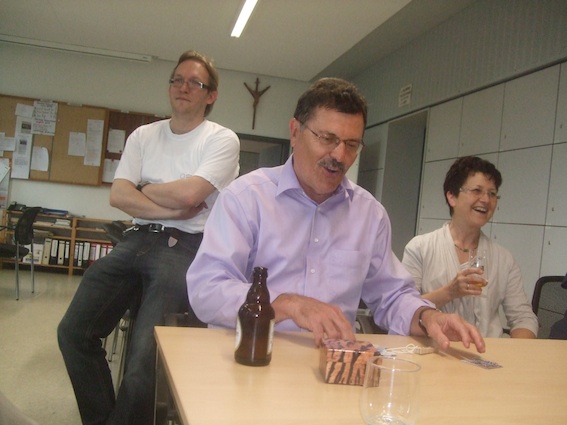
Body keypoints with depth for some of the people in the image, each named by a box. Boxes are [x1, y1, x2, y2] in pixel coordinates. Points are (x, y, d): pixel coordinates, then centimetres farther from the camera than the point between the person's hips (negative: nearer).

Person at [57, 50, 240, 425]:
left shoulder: (223, 140, 0)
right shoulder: (144, 135, 15)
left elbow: (188, 194, -15)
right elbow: (118, 196, 2)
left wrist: (143, 189, 1)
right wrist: (173, 211, -9)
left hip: (183, 248, -5)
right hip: (136, 241, 6)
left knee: (146, 354, -18)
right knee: (74, 332, -2)